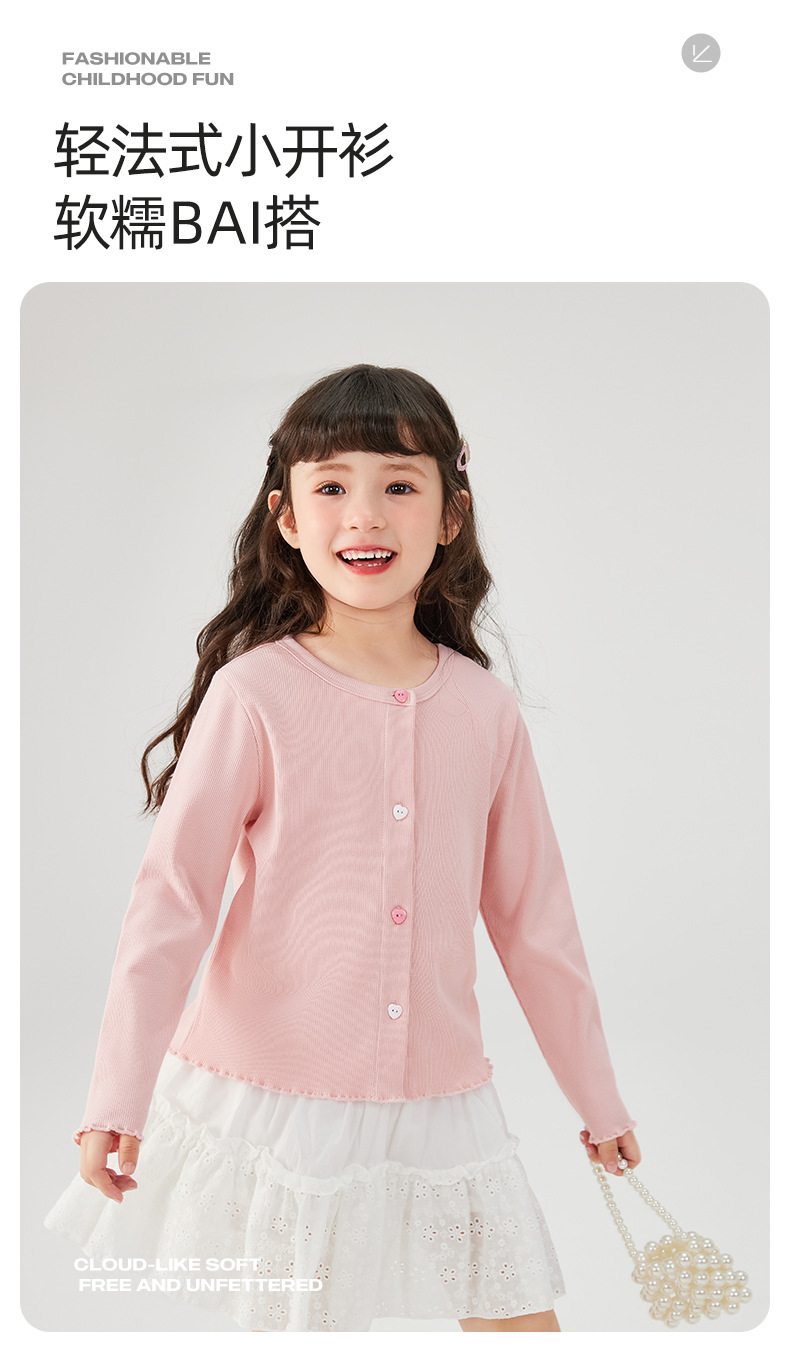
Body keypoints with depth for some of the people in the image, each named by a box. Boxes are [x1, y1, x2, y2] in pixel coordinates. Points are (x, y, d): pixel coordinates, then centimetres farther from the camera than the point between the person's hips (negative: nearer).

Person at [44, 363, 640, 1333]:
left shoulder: (485, 711, -1)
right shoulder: (255, 693, -12)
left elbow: (533, 917, 8)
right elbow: (171, 898, -9)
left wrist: (598, 1099, 14)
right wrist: (119, 1097, -11)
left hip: (441, 1108, 4)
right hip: (272, 1099, -3)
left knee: (522, 1318, 12)